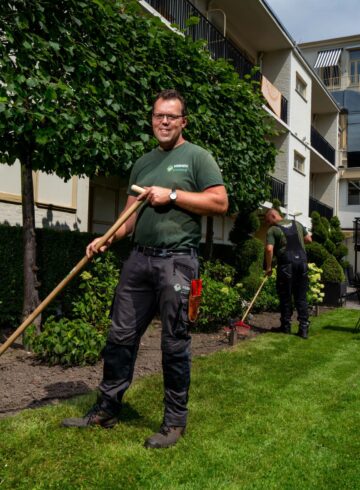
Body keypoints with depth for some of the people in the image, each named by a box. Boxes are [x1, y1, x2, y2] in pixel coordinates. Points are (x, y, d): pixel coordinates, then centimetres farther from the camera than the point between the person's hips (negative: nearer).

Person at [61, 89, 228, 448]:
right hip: (139, 258, 6)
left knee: (174, 344, 1)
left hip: (176, 260, -6)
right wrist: (106, 239, 3)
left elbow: (220, 202, -8)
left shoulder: (197, 156, 2)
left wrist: (172, 195, -12)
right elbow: (131, 215, 18)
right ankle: (106, 409, 23)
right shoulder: (143, 163, 19)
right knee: (121, 336, 9)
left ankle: (175, 422, 16)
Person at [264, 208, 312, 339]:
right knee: (301, 296, 8)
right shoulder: (297, 224, 14)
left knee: (285, 296, 8)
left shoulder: (273, 230, -2)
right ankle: (304, 327, 5)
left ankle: (286, 326, 15)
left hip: (286, 264, -4)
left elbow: (269, 249, -14)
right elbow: (308, 239, 20)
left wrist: (268, 267, -5)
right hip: (302, 261, 4)